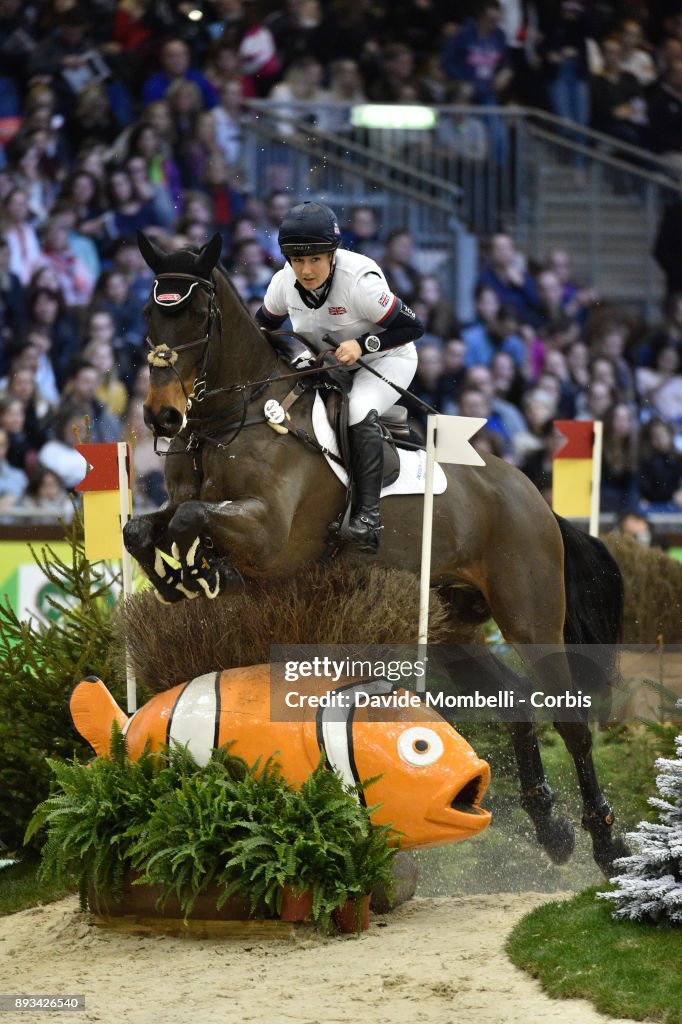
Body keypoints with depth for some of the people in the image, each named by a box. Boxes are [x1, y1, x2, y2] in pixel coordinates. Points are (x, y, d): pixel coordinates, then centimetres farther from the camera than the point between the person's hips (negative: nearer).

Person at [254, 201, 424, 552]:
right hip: (322, 360, 6)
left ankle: (368, 517, -32)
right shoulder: (284, 283, -14)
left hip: (386, 357, -6)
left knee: (359, 412, -33)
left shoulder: (360, 280, -31)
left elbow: (413, 327, -25)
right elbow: (262, 326, 7)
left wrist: (363, 344, -34)